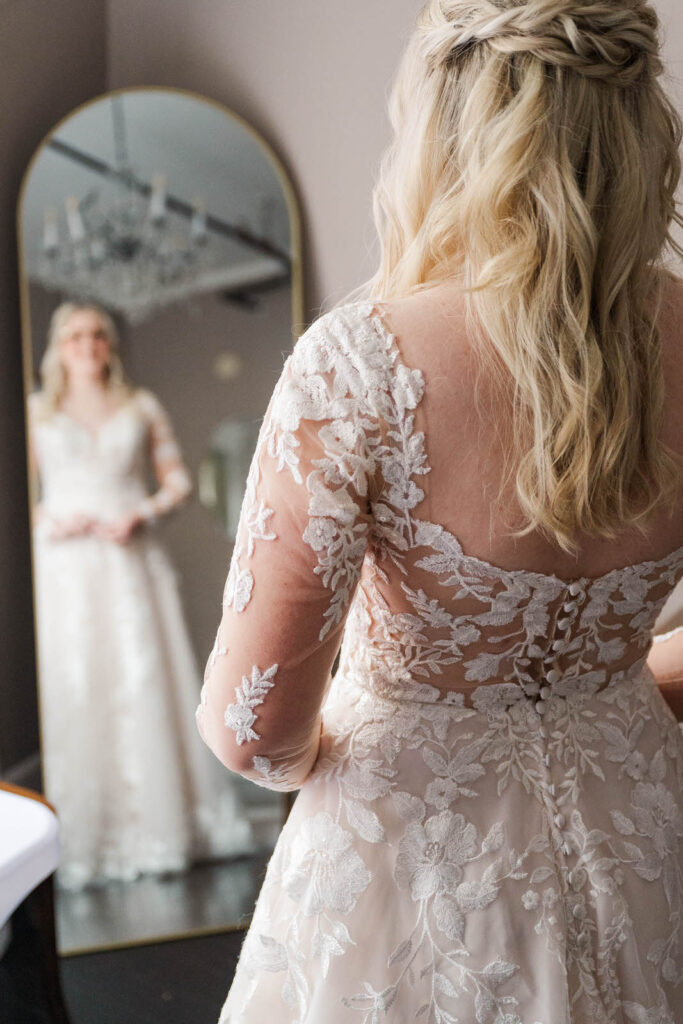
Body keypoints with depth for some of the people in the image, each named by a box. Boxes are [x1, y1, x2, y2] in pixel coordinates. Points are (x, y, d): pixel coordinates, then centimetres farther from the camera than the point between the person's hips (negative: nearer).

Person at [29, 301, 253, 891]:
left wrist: (141, 514, -7)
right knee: (71, 692, -4)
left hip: (132, 562, 1)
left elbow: (178, 480, 10)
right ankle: (81, 836, 4)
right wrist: (51, 523, -9)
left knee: (146, 685, -4)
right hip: (65, 564, 0)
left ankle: (160, 827, 6)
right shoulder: (37, 412, 12)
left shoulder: (142, 407, 14)